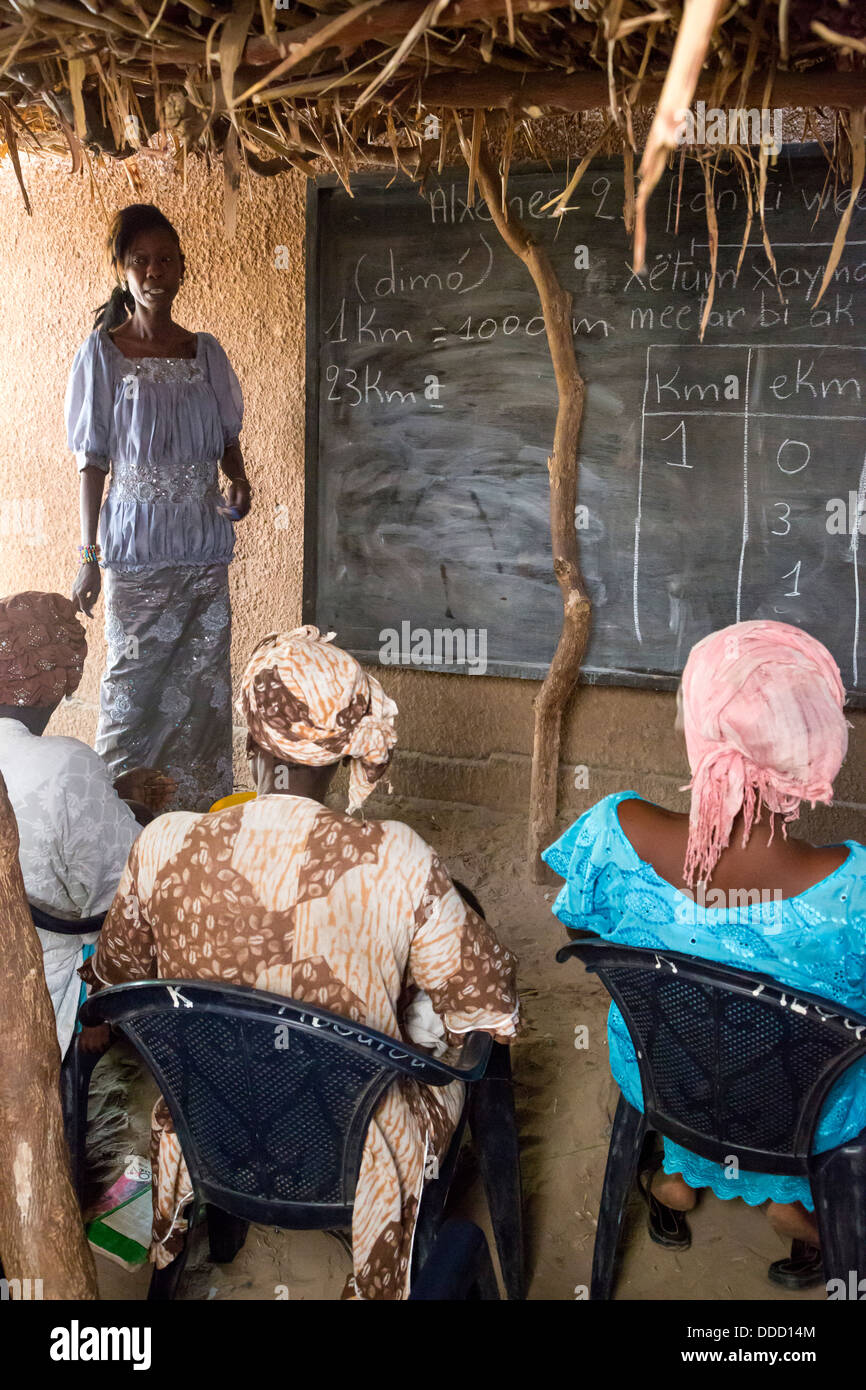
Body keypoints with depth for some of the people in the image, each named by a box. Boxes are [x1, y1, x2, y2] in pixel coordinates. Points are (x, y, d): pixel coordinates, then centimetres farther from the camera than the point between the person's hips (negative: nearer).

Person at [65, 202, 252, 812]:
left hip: (205, 546, 3)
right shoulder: (101, 353, 0)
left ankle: (204, 814, 17)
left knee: (206, 686, 5)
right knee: (134, 682, 0)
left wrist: (239, 482, -5)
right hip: (137, 548, -3)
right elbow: (93, 461, 0)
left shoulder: (206, 351, 9)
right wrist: (88, 555, -4)